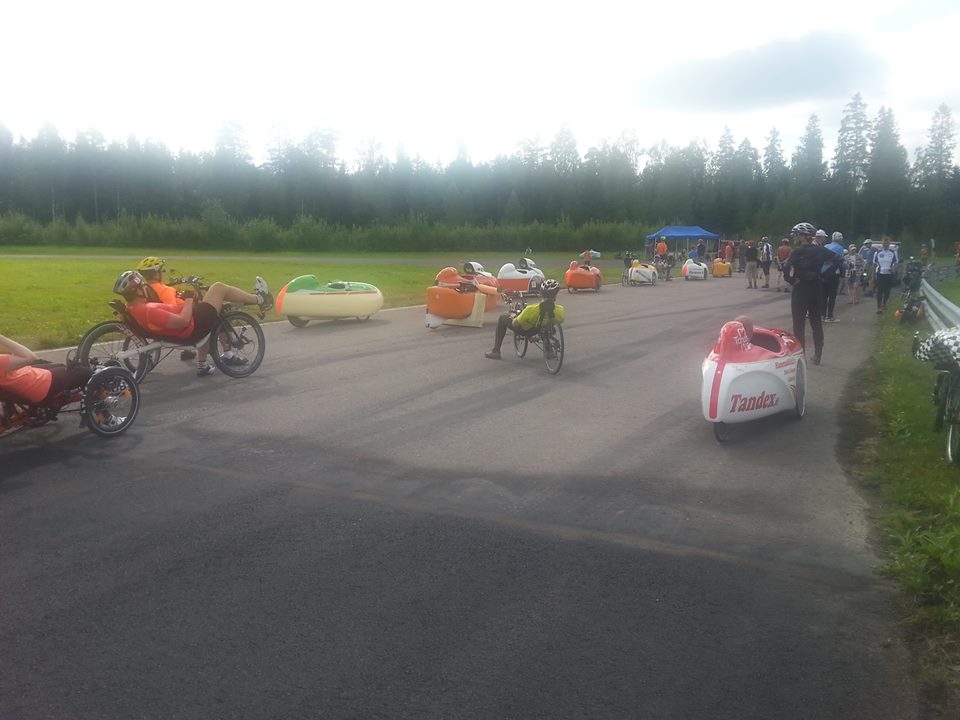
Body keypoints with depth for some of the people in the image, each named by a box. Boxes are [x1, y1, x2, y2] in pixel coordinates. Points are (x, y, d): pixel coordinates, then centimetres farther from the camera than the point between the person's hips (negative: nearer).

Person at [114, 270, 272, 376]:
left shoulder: (133, 308, -3)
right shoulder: (149, 311, -31)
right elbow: (183, 321, -31)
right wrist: (189, 299, -17)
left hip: (190, 331, 10)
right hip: (193, 329, -10)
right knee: (218, 288, -3)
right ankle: (259, 299, 14)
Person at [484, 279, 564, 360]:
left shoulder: (530, 309, -39)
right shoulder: (559, 310, -31)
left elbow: (515, 324, -23)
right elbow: (560, 321, -6)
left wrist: (513, 317, 0)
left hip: (524, 330, -3)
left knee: (503, 318, 22)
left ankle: (496, 351, 25)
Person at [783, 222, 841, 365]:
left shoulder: (798, 251, -12)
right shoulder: (820, 250, 4)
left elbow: (787, 269, -23)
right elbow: (837, 259, 4)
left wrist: (792, 281, -8)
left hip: (801, 289, -5)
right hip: (817, 288, 6)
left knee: (799, 324, 1)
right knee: (816, 322, 13)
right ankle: (817, 355, 17)